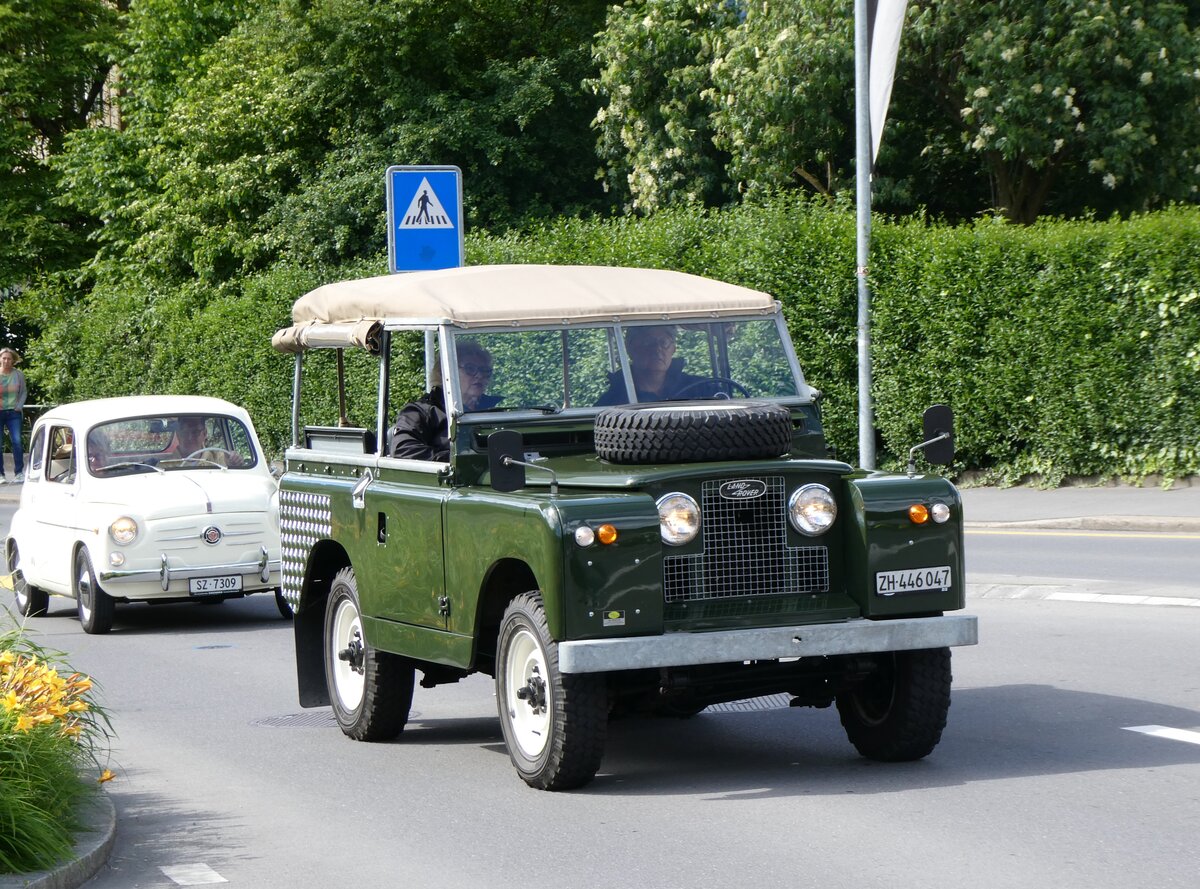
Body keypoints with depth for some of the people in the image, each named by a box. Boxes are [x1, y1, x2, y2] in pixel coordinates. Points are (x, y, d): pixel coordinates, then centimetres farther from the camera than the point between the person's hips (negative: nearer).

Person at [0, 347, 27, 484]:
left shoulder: (18, 375, 5)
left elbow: (23, 392, 10)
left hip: (14, 412, 1)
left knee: (17, 441, -9)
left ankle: (19, 472, -4)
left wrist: (19, 406, -2)